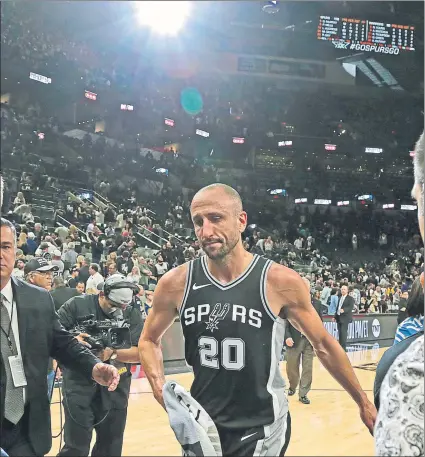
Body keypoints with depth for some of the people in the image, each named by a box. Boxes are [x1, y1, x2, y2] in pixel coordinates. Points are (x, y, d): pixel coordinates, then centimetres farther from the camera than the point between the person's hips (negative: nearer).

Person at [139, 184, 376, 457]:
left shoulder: (281, 281, -15)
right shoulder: (176, 283, -9)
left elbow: (323, 344, -1)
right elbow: (149, 340, 8)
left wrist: (364, 403, 6)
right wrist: (160, 387, -10)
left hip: (262, 427, -3)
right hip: (201, 423, 3)